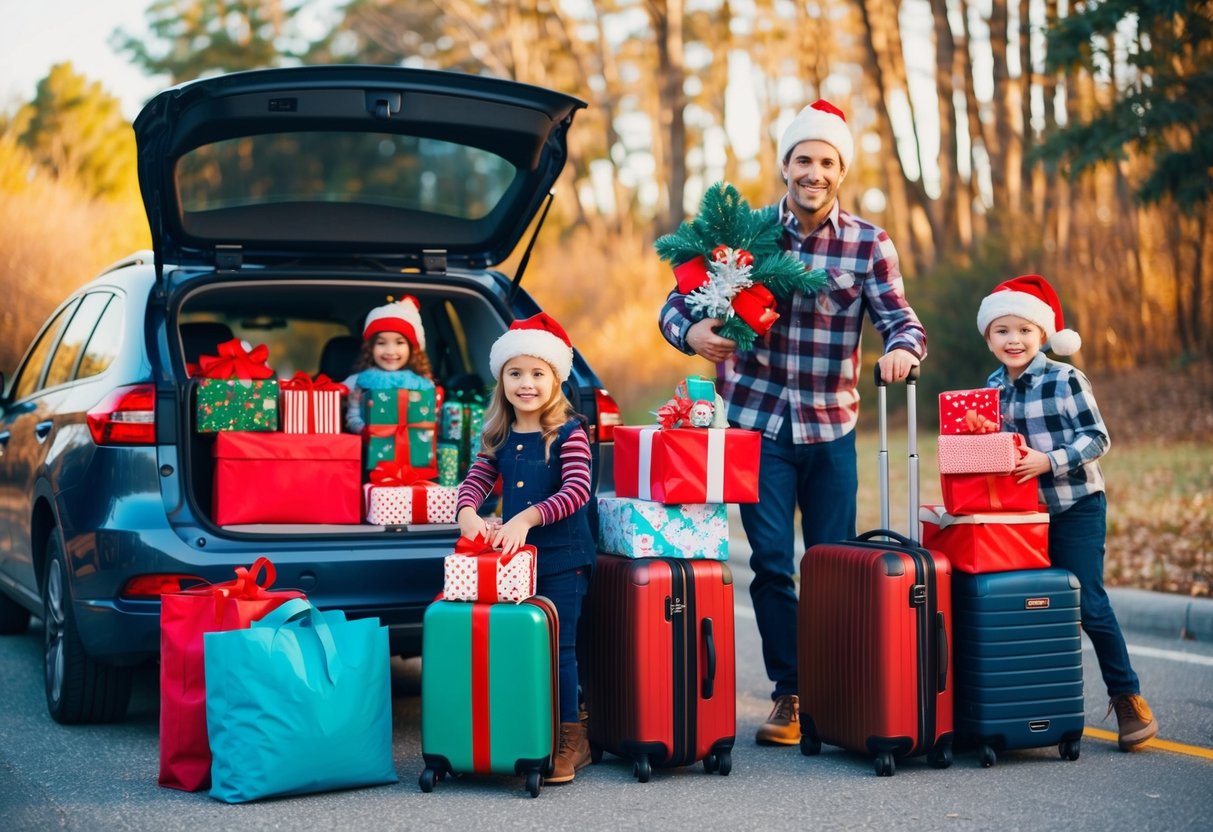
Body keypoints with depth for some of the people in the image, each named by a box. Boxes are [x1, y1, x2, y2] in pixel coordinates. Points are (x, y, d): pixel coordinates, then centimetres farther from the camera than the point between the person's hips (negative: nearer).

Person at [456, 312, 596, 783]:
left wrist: (528, 517, -30)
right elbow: (475, 482, 5)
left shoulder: (568, 433, -9)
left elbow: (577, 490, -19)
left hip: (561, 558, -5)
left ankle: (570, 740, 10)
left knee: (558, 646, -1)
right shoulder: (498, 438, 9)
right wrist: (467, 512, -18)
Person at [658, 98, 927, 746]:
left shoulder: (868, 244, 0)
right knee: (771, 561, -3)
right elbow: (679, 301, 1)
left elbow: (900, 318, -6)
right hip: (758, 420, 0)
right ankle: (789, 692, 10)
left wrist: (902, 347, -30)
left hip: (830, 426, 1)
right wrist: (690, 332, -22)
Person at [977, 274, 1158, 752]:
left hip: (1076, 507, -6)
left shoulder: (1065, 380, -10)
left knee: (1088, 603, -7)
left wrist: (1050, 461, -25)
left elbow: (1097, 439, -14)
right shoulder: (993, 387, 6)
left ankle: (1127, 696, 4)